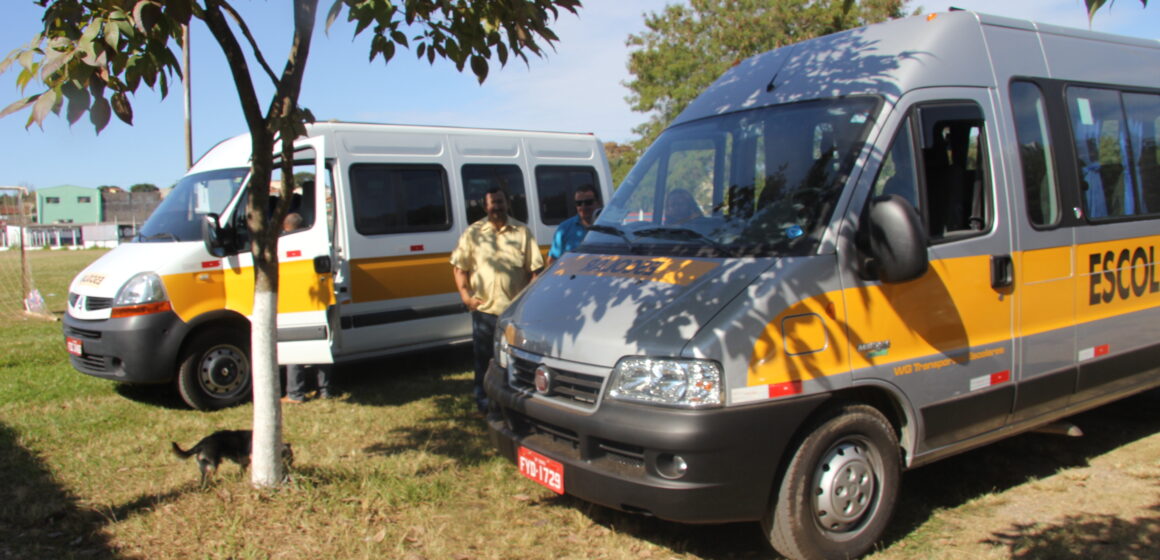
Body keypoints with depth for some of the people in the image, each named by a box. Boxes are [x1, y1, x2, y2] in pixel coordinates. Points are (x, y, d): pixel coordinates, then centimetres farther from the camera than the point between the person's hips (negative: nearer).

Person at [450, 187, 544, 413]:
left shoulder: (522, 231, 6)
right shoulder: (473, 233, 5)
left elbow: (534, 268, 5)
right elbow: (459, 266, 6)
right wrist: (464, 294, -6)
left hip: (516, 308, 1)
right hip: (484, 308, 0)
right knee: (484, 357, 6)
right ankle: (483, 398, 18)